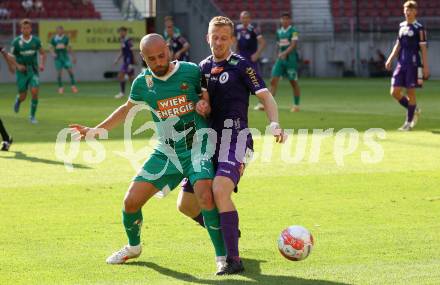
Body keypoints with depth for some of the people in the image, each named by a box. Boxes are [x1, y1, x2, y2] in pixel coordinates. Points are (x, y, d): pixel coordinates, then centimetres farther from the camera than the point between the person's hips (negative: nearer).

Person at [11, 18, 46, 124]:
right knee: (23, 97, 2)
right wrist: (17, 66, -16)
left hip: (33, 71, 1)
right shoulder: (16, 42, -8)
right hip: (22, 72, -1)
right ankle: (18, 100, 42)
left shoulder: (36, 40, -3)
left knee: (35, 92, -16)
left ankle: (32, 116, -1)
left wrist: (42, 64, -7)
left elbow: (43, 53, 10)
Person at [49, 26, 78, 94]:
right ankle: (60, 87, 8)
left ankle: (73, 86, -3)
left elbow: (69, 48, 13)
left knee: (70, 70, -11)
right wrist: (53, 53, -17)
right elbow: (51, 48, 4)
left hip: (65, 56, 1)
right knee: (59, 72, -4)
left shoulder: (66, 38, 5)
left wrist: (73, 56, 15)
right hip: (57, 57, -1)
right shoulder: (54, 39, 0)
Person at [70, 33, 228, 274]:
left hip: (197, 147, -4)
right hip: (166, 152, 4)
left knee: (205, 195, -29)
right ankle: (133, 247, 30)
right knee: (131, 201, 0)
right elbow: (127, 109, 21)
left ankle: (222, 258, -16)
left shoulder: (191, 71, -8)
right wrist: (95, 130, 22)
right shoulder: (143, 83, 1)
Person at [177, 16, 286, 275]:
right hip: (210, 139, 7)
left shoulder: (242, 66, -3)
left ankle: (234, 259, -27)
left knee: (220, 190, -30)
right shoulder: (204, 67, 15)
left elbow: (266, 97, -11)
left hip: (235, 136, -7)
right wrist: (201, 105, -3)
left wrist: (275, 124, -29)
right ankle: (227, 232, 30)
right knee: (186, 204, 3)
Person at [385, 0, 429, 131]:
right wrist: (390, 59, 7)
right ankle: (414, 111, 22)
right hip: (401, 64, 6)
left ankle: (409, 122, 8)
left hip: (413, 64, -6)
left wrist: (425, 67, -10)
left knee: (410, 93, -2)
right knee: (395, 92, 1)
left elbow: (423, 49, -6)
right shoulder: (402, 26, 13)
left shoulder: (419, 28, -5)